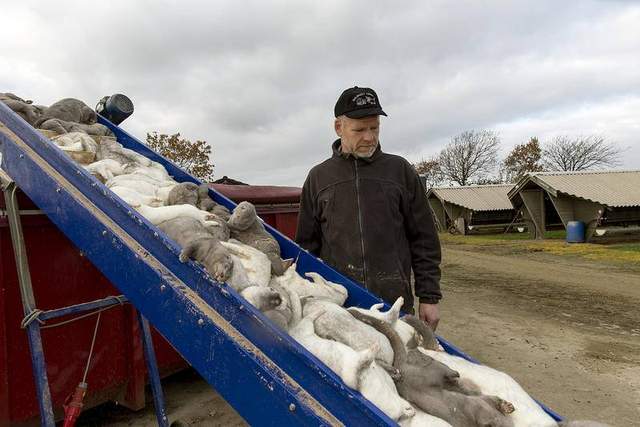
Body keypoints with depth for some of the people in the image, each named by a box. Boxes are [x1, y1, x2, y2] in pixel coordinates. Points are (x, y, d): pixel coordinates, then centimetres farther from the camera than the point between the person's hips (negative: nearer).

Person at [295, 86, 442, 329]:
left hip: (395, 302, 0)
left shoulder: (400, 171, 7)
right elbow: (307, 244, 11)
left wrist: (429, 297, 3)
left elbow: (424, 239, 7)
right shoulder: (318, 178, 8)